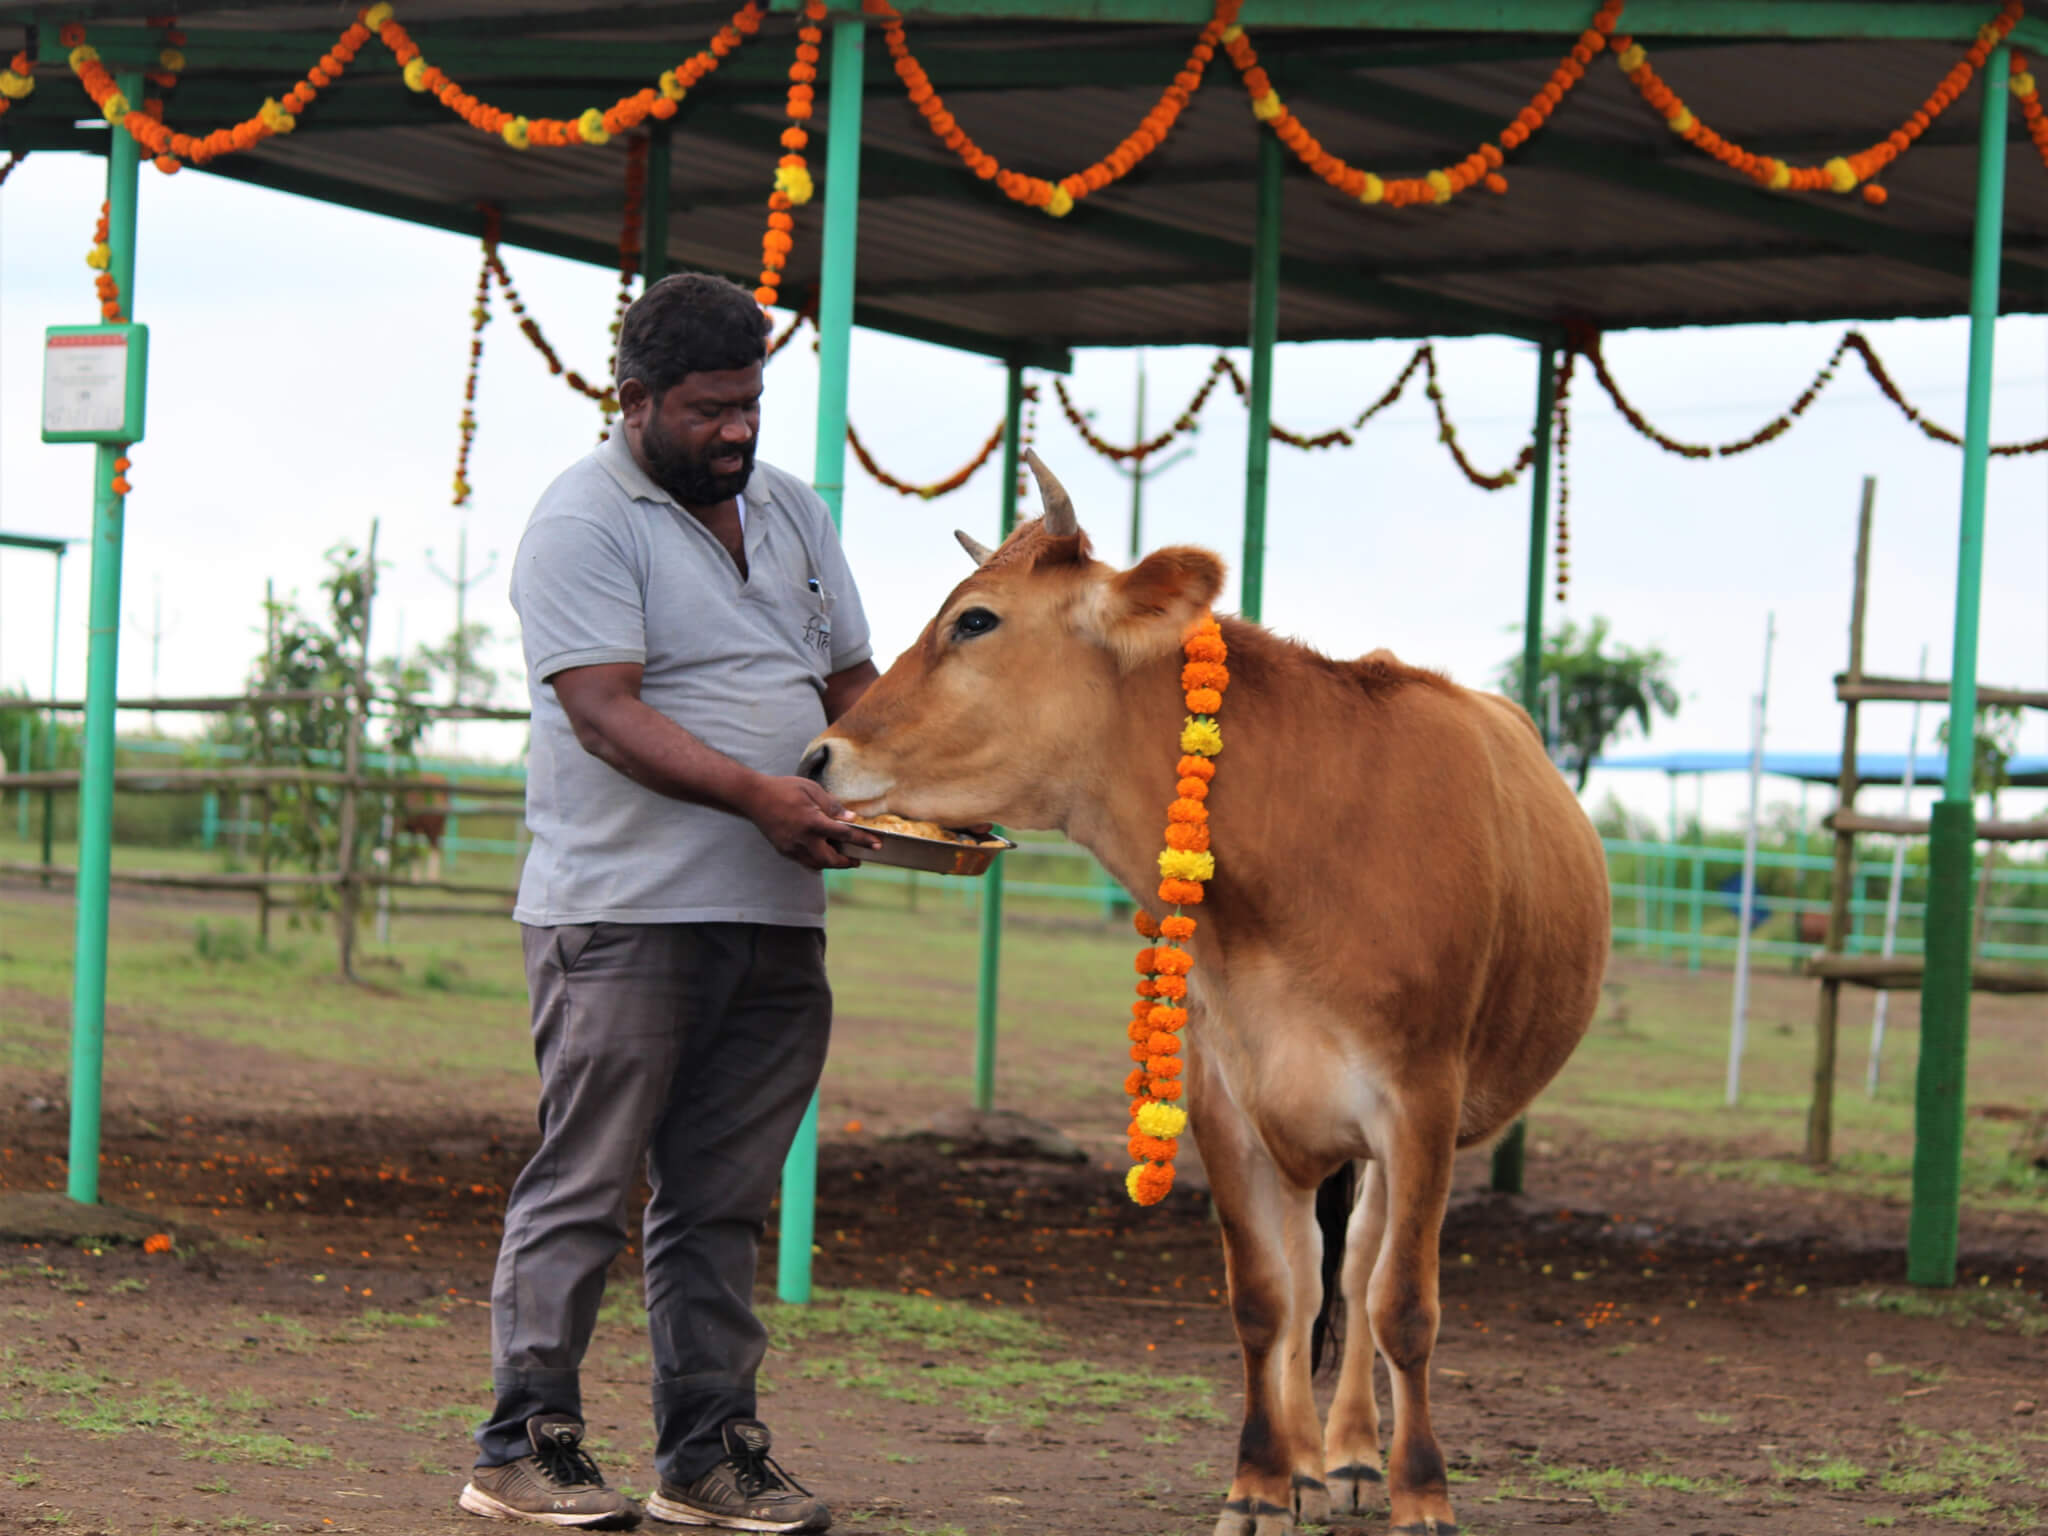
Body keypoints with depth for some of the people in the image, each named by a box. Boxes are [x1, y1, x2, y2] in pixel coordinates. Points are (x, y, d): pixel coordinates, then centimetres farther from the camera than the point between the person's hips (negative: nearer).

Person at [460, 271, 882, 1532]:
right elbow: (606, 714, -15)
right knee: (585, 1182, -4)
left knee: (722, 1199, 9)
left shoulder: (792, 513, 18)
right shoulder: (584, 521, -5)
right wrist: (750, 791, -26)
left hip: (774, 912, 7)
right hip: (624, 912, -6)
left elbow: (852, 684, 20)